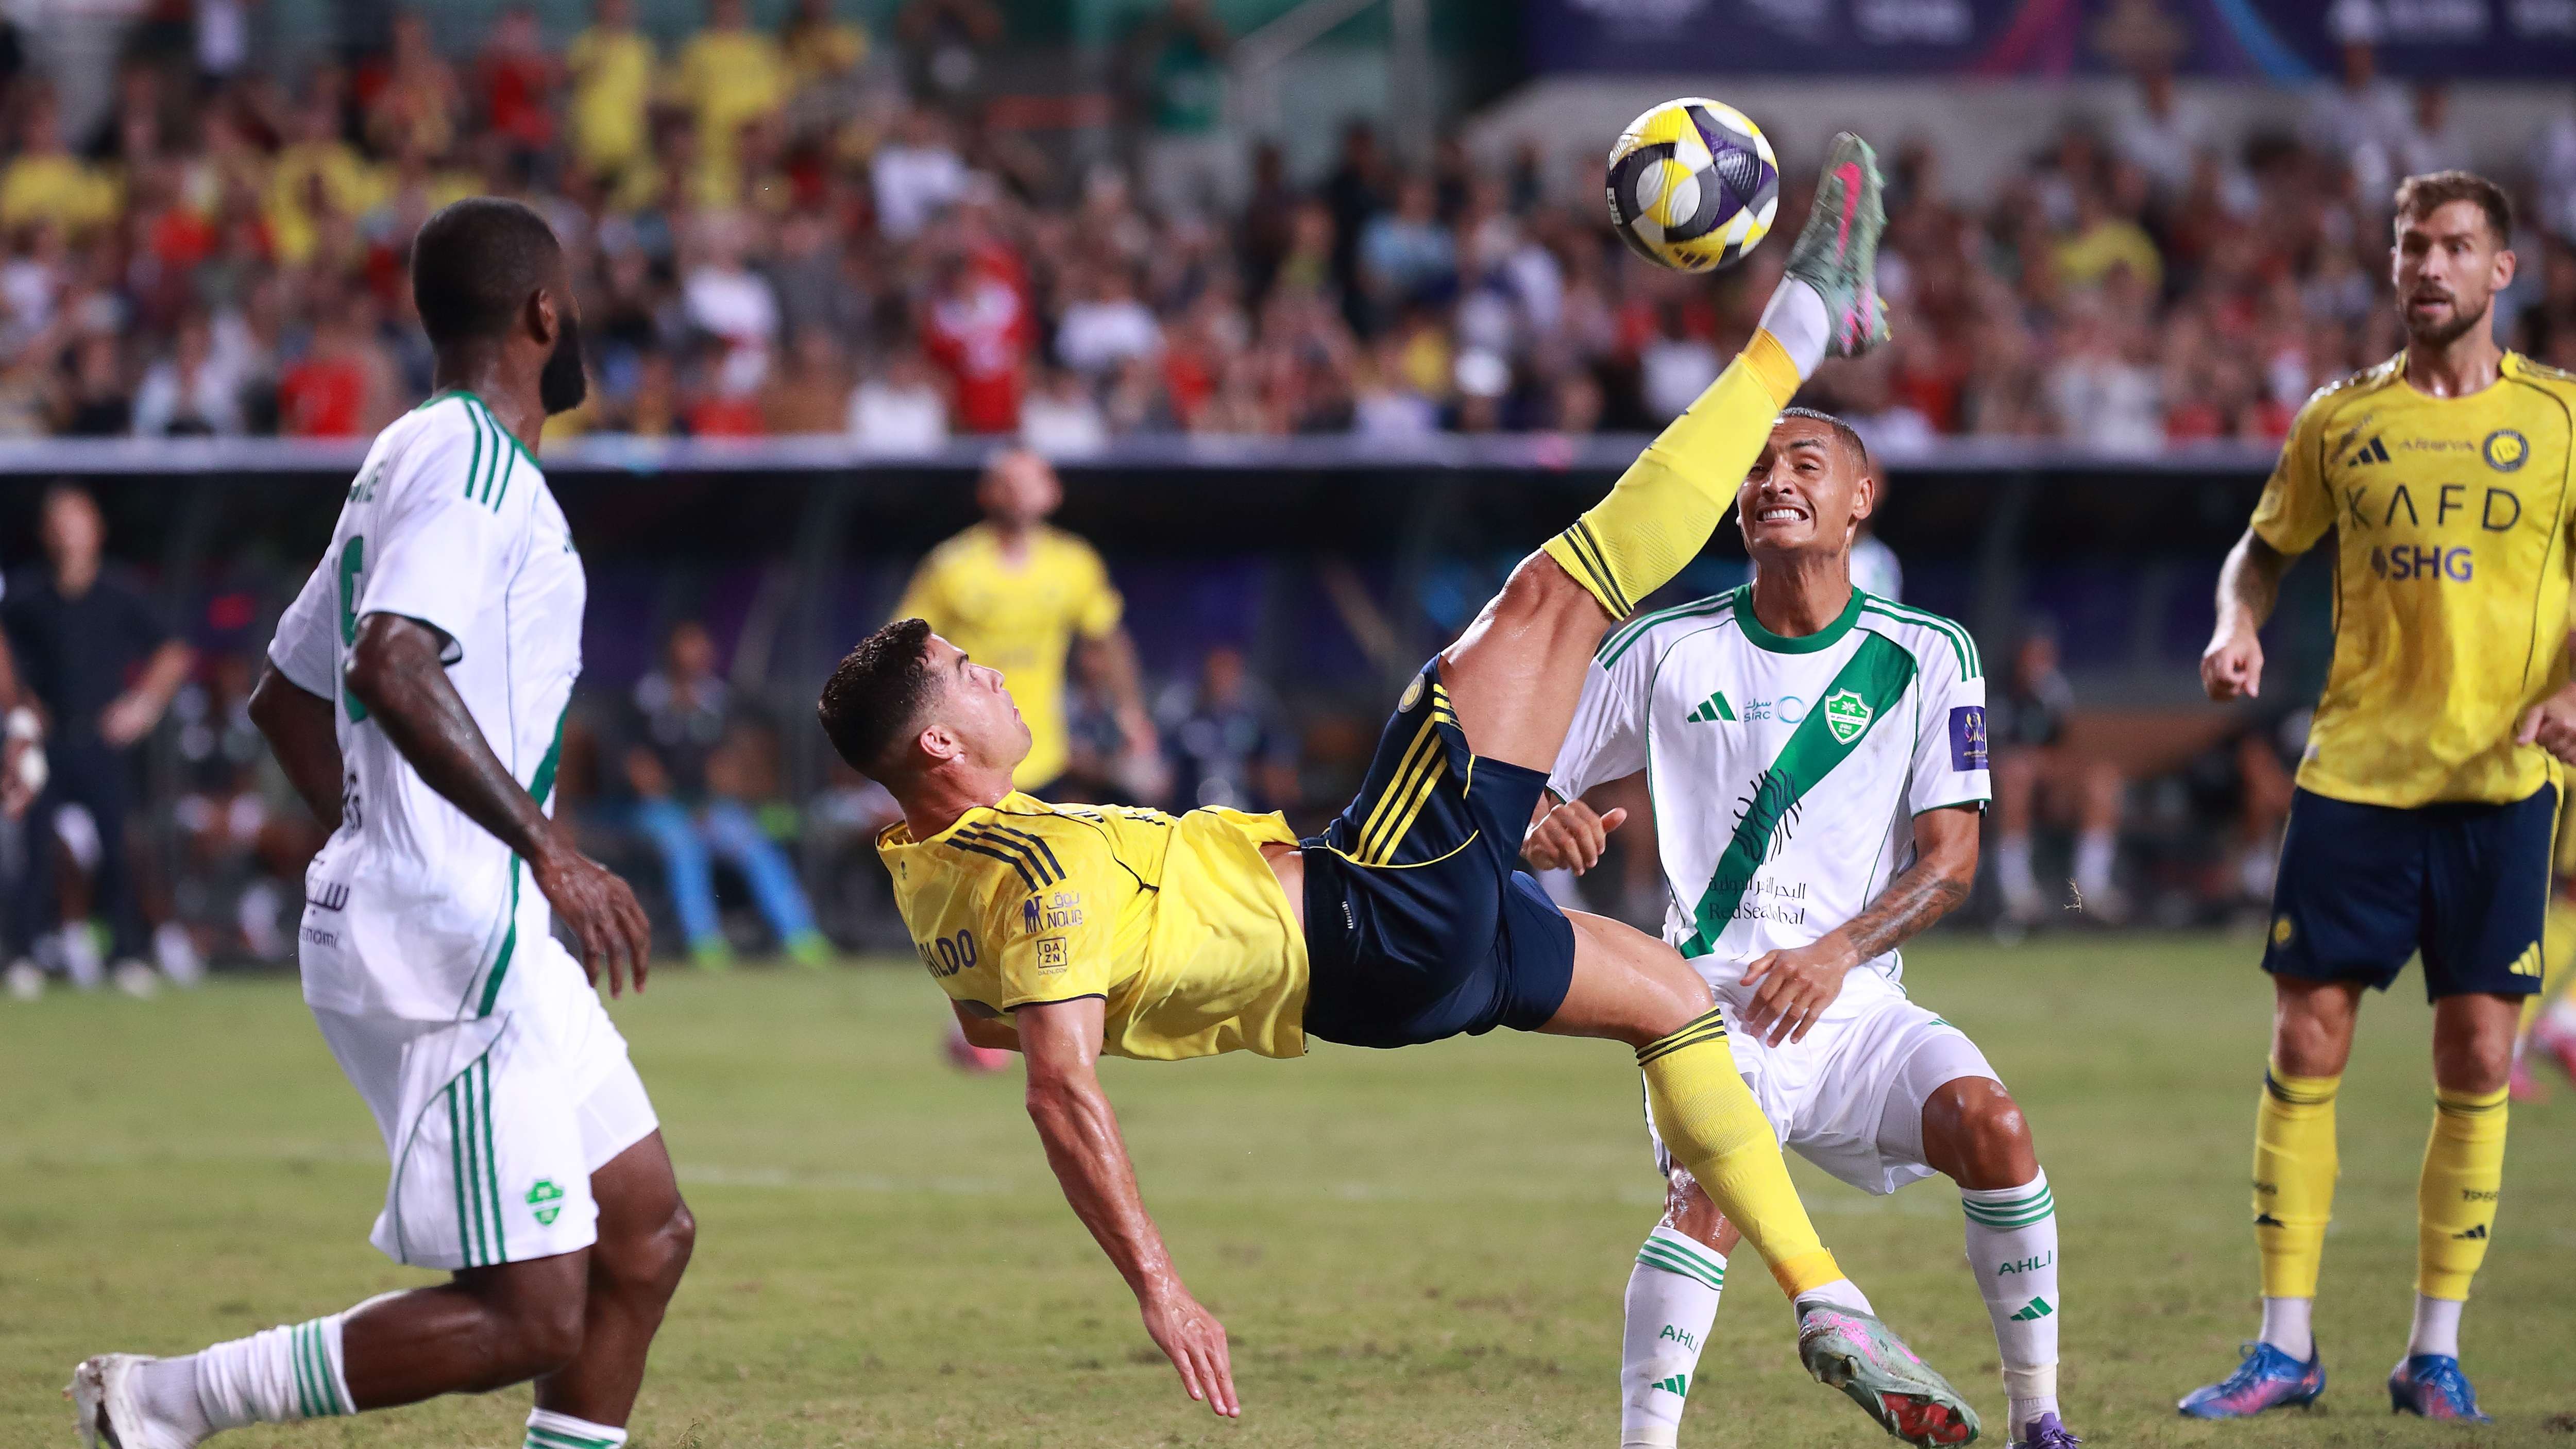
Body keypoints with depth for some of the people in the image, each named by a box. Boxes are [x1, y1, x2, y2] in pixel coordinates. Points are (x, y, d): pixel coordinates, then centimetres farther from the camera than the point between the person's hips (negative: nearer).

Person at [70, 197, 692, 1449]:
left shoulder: (408, 462, 19)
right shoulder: (472, 460, -12)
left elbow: (286, 698, 26)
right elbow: (394, 665, -28)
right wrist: (547, 848, -28)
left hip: (485, 943, 11)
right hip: (454, 952, -11)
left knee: (646, 1239, 12)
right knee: (530, 1319, -11)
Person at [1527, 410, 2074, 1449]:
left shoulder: (1925, 656, 5)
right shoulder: (1667, 652, 5)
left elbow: (1949, 858, 2)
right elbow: (1530, 793, 11)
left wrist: (1836, 955, -13)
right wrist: (1544, 832, -14)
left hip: (1854, 1002, 1)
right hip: (1714, 1000, -1)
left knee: (1988, 1122, -24)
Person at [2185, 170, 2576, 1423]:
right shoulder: (2341, 421, 8)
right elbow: (2264, 547, 19)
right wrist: (2237, 626, -2)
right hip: (2354, 769, 1)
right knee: (2307, 1042, -3)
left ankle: (2437, 1353, 8)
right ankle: (2286, 1346, 4)